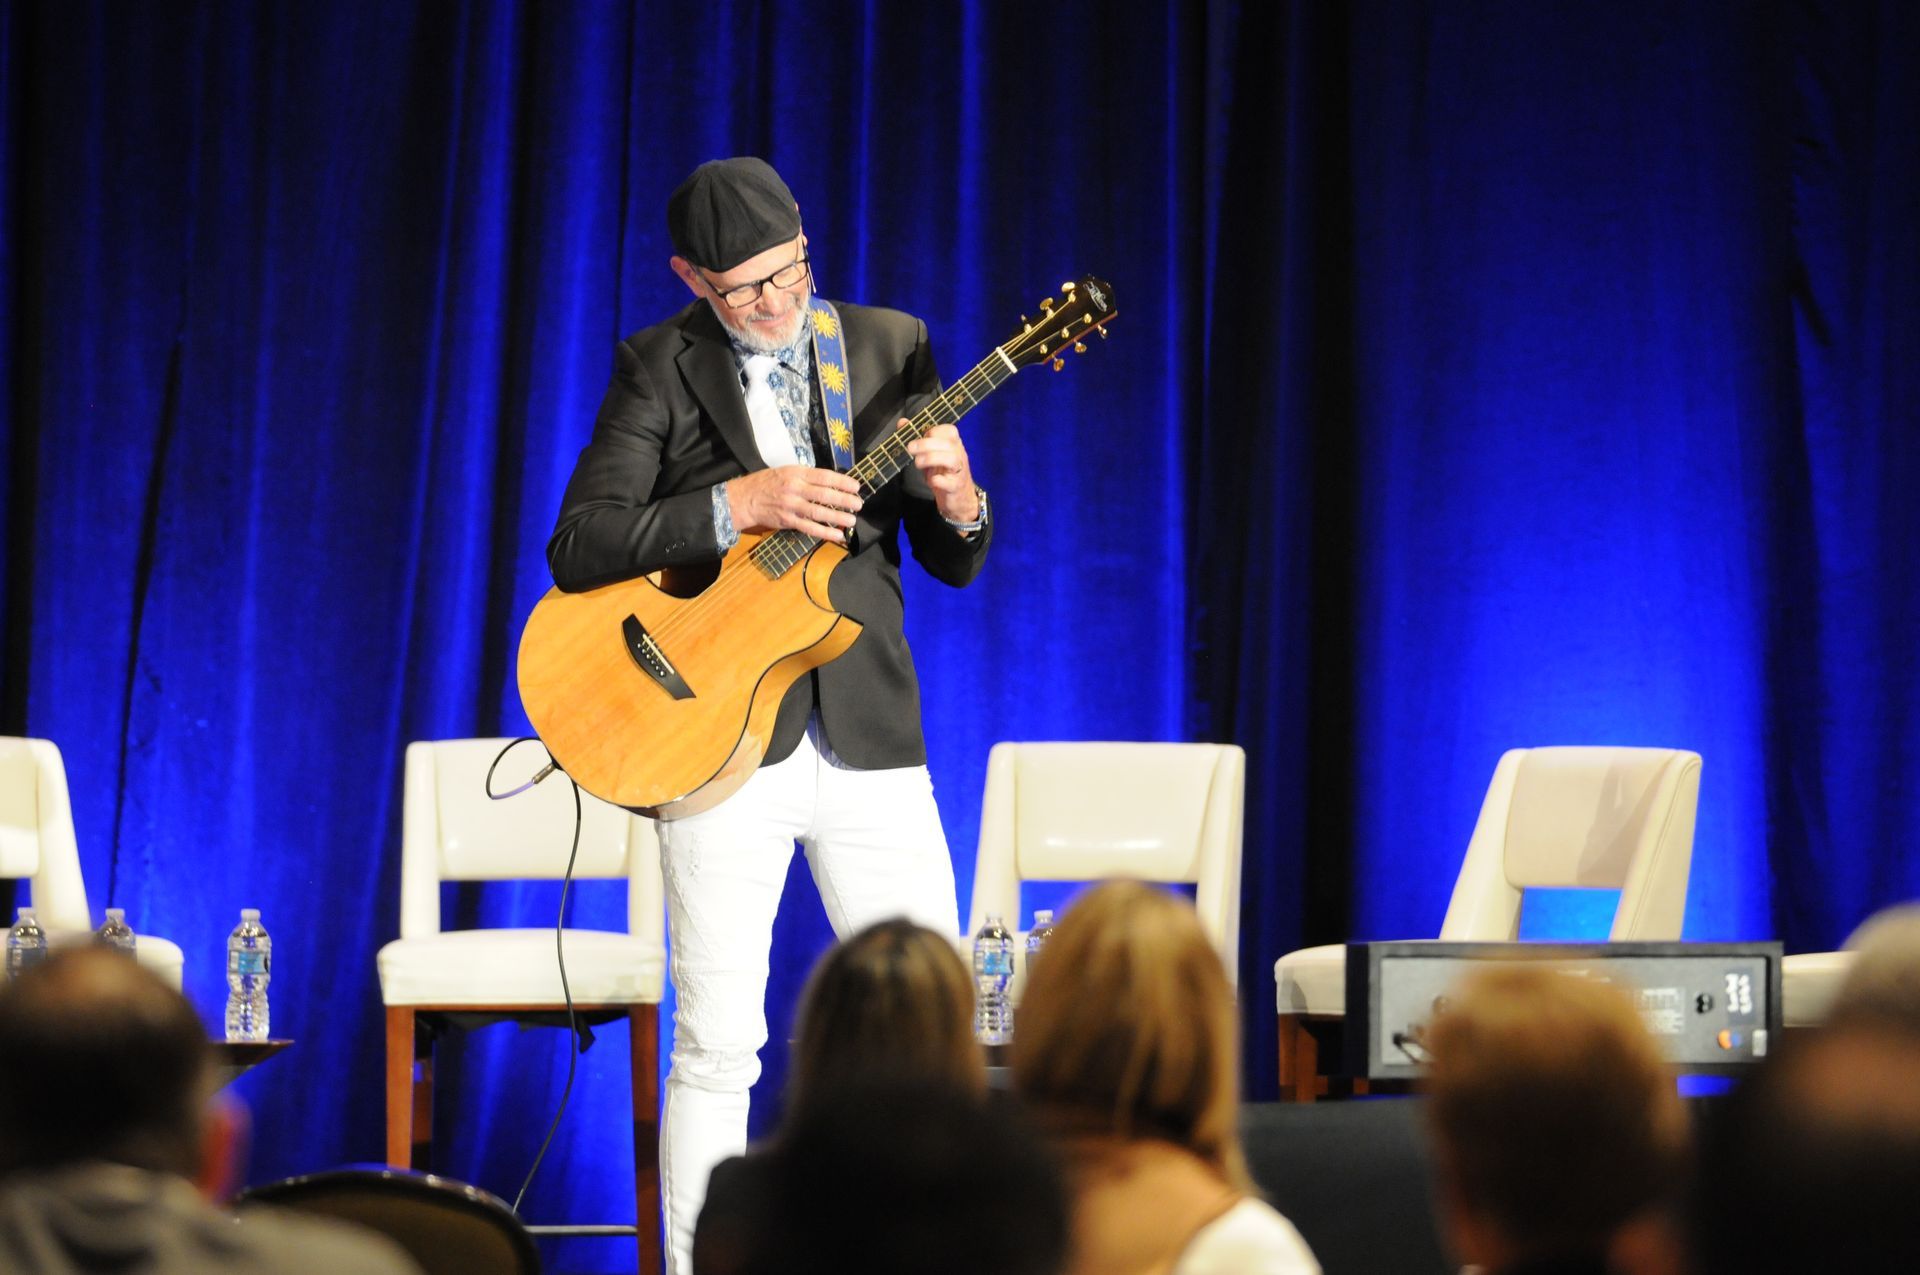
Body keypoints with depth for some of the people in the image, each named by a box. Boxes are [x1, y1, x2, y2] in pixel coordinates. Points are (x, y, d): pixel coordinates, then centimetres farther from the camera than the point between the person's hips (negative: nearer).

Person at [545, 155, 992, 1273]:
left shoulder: (889, 344, 9)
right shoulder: (660, 366, 1)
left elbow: (955, 564, 11)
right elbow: (576, 549, -9)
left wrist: (958, 505, -12)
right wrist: (740, 504, -18)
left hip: (870, 731, 3)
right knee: (718, 1045, -4)